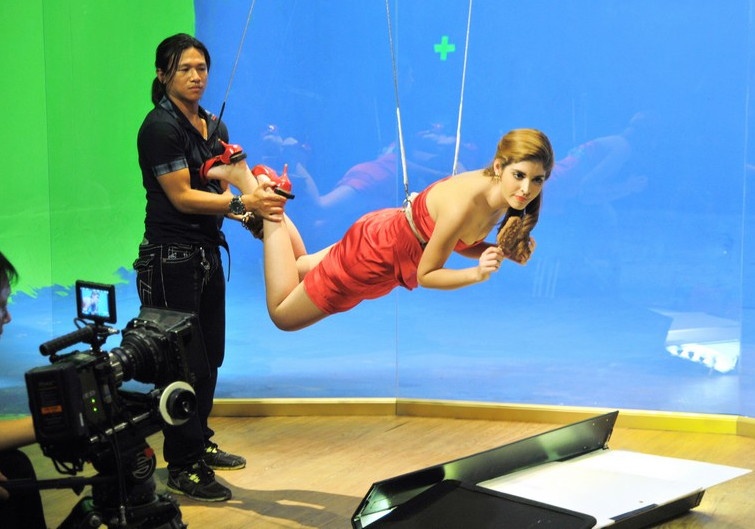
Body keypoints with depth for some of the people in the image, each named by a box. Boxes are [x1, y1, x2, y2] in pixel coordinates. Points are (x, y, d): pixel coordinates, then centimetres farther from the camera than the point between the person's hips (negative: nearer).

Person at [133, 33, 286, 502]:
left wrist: (255, 206, -11)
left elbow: (221, 190, 9)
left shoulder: (214, 126, 11)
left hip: (208, 252, 8)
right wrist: (243, 203, -25)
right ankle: (182, 468, 5)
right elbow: (182, 197, -17)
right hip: (171, 257, -8)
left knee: (209, 355, 15)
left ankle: (200, 445, 30)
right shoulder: (161, 127, -13)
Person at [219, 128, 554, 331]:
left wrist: (500, 252, -14)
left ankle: (260, 185, 31)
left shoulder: (503, 194, -12)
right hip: (373, 256, -8)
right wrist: (477, 274, -38)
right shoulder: (463, 204, -36)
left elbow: (461, 242, 3)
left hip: (389, 232, 8)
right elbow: (426, 275, -25)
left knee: (299, 268, 31)